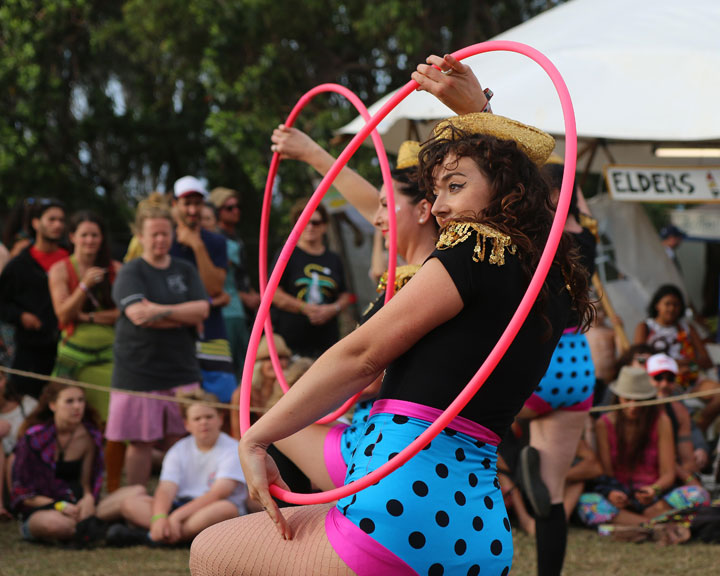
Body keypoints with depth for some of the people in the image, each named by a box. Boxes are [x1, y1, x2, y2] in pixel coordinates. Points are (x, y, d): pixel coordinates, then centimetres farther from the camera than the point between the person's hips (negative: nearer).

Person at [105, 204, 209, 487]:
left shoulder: (185, 271, 13)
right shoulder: (130, 272, 0)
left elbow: (202, 310, -1)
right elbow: (137, 313, -16)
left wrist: (160, 310, -10)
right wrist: (184, 317, -9)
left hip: (181, 368, 3)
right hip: (138, 370, -3)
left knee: (180, 440, 1)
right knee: (140, 442, 0)